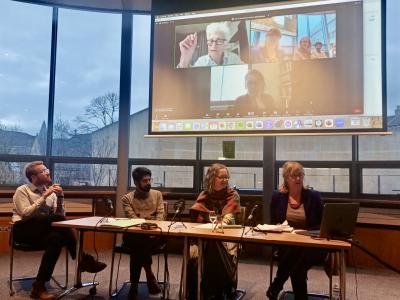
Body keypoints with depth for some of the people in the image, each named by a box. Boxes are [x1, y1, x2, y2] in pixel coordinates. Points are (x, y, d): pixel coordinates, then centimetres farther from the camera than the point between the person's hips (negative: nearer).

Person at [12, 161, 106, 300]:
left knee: (56, 238, -32)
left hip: (44, 230, 5)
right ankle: (82, 259, -29)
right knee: (59, 220, -31)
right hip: (24, 230, -5)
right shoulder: (22, 190, -1)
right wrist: (44, 197, -19)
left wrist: (60, 197, -10)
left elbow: (60, 215, 5)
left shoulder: (50, 192, 12)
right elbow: (26, 214, -18)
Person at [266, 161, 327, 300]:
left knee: (299, 255, -36)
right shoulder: (277, 196, 6)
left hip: (311, 245, 0)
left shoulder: (313, 196, 3)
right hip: (286, 244, 1)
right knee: (297, 267, -34)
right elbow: (273, 223, 11)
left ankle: (275, 288, -17)